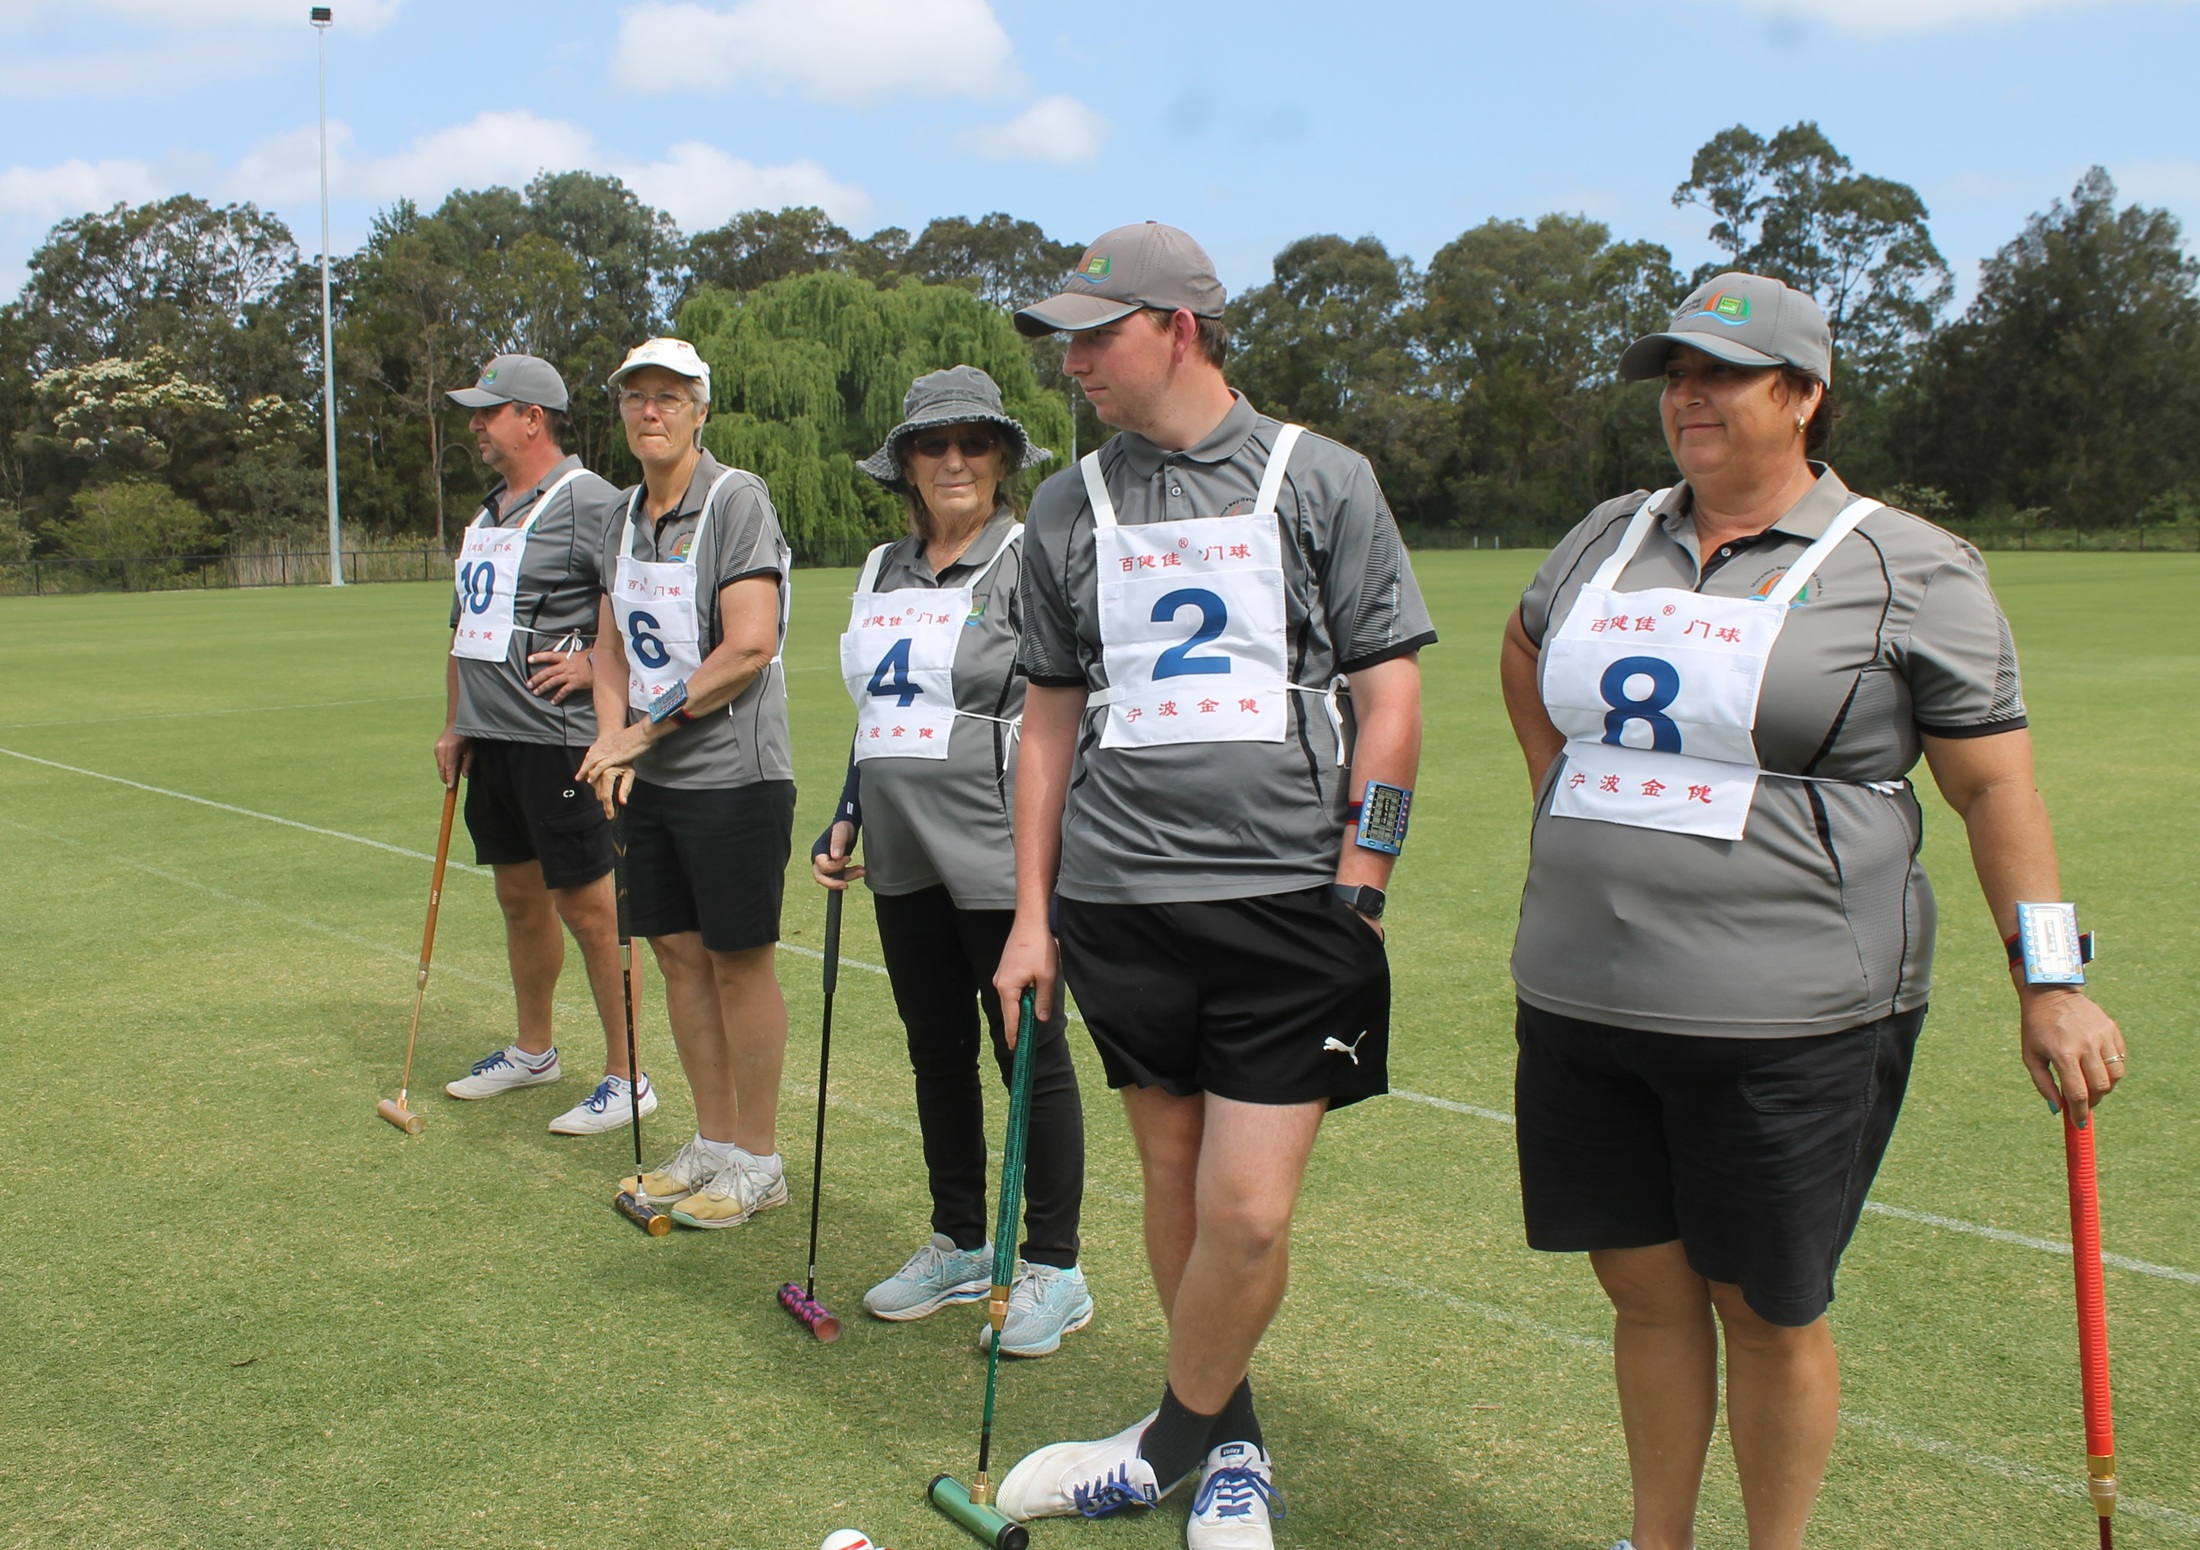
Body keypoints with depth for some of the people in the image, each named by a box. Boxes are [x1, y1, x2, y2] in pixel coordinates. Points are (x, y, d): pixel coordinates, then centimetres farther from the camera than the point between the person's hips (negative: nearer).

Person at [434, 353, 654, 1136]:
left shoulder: (586, 502, -12)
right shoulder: (489, 512, 16)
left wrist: (593, 662, -18)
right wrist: (454, 724, 19)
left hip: (557, 739, -9)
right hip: (490, 739, 9)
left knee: (586, 904, -4)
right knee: (519, 895, 18)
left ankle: (625, 1077, 5)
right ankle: (532, 1050, 34)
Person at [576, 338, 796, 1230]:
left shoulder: (737, 501, -11)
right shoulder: (625, 517, 13)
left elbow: (748, 648, -18)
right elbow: (613, 645, 16)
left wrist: (647, 729, -13)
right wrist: (611, 739, -1)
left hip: (733, 777, -7)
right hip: (651, 781, 8)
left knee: (739, 960, 0)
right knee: (678, 953, 12)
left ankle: (757, 1161, 12)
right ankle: (712, 1143, 25)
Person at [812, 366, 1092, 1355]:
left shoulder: (1032, 561, -8)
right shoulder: (883, 571, 14)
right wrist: (846, 820, 18)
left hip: (1001, 856, -7)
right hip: (905, 861, 7)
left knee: (1030, 1053, 2)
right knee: (937, 1052, 14)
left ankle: (1054, 1271, 15)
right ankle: (959, 1247, 30)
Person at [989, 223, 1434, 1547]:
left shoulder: (1322, 480, 1)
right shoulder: (1070, 507, 10)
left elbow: (1390, 696, 1)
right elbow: (1052, 717, 15)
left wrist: (1353, 891, -5)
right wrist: (1031, 916, 10)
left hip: (1287, 903, -3)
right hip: (1120, 901, 4)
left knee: (1248, 1214, -7)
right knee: (1175, 1186, 11)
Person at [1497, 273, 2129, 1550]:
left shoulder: (1904, 568, -4)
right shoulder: (1609, 539, 11)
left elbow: (1995, 783, -5)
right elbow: (1526, 650, 31)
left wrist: (2051, 987, -9)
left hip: (1790, 1023, -5)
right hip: (1582, 1004, 5)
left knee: (1768, 1309, 7)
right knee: (1646, 1288, 14)